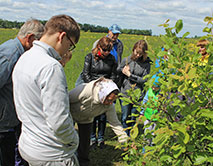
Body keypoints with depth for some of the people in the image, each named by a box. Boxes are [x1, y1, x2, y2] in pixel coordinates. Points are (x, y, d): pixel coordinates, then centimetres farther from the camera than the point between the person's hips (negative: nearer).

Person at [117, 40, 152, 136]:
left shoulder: (146, 63, -3)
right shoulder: (126, 60, 1)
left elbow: (144, 80, -9)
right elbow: (117, 72, 13)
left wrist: (130, 75, -11)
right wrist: (123, 71, -8)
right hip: (125, 93, 1)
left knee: (134, 119, 10)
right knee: (125, 118, 9)